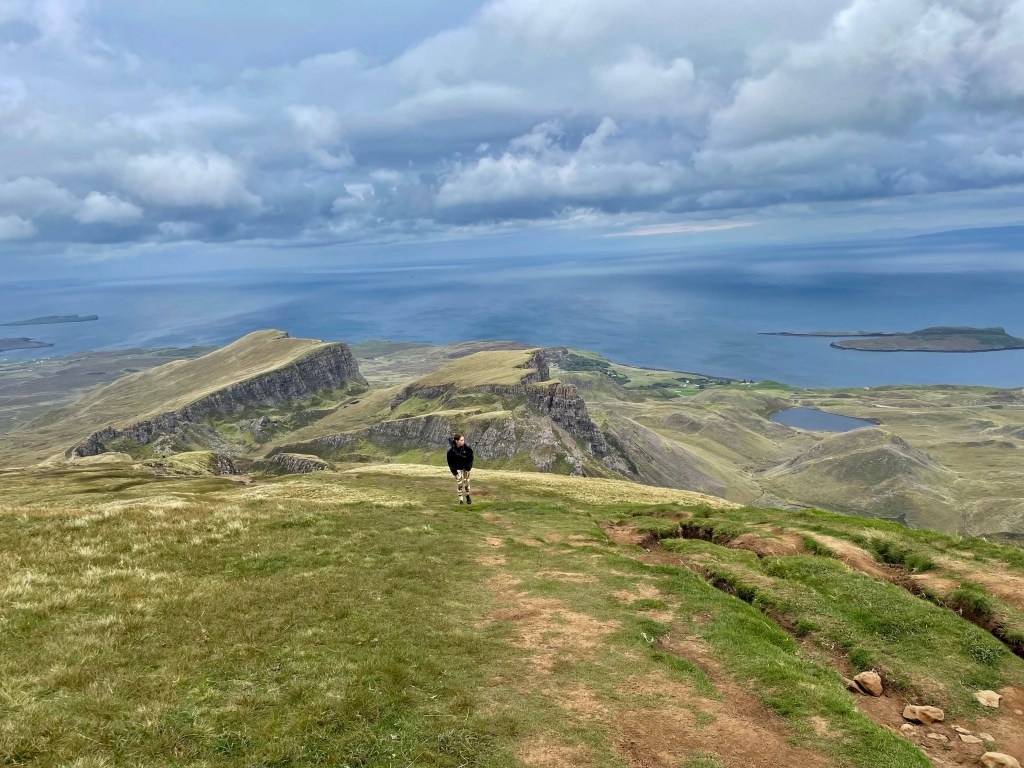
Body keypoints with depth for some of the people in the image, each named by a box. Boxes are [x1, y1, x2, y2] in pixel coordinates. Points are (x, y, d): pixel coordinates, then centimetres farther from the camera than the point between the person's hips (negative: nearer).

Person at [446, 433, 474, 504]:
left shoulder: (467, 448, -22)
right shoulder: (451, 451, -24)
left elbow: (470, 458, -8)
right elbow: (450, 463, -11)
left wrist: (468, 469, -11)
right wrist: (454, 472, -13)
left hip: (466, 467, 1)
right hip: (457, 469, -1)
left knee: (466, 482, 3)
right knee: (459, 483, -4)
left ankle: (467, 496, 26)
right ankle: (461, 499, 10)